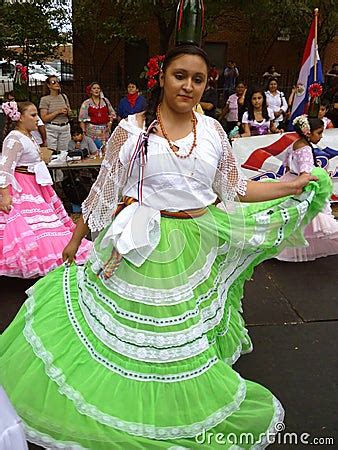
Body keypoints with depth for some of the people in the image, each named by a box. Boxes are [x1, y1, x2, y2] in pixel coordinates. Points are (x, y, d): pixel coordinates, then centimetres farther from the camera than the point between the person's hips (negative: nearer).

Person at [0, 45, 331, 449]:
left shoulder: (212, 130, 4)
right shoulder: (131, 129, -5)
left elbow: (235, 190, 10)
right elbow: (102, 192, 1)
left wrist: (295, 185, 9)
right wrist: (75, 239, 6)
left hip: (196, 253, 3)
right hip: (139, 250, -2)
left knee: (186, 344, 17)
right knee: (126, 335, 9)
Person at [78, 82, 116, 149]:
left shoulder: (105, 101, 10)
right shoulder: (86, 103, 2)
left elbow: (112, 113, 18)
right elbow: (82, 119, 0)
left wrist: (110, 122, 1)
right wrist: (84, 131, -7)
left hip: (105, 131, 3)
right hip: (92, 131, -3)